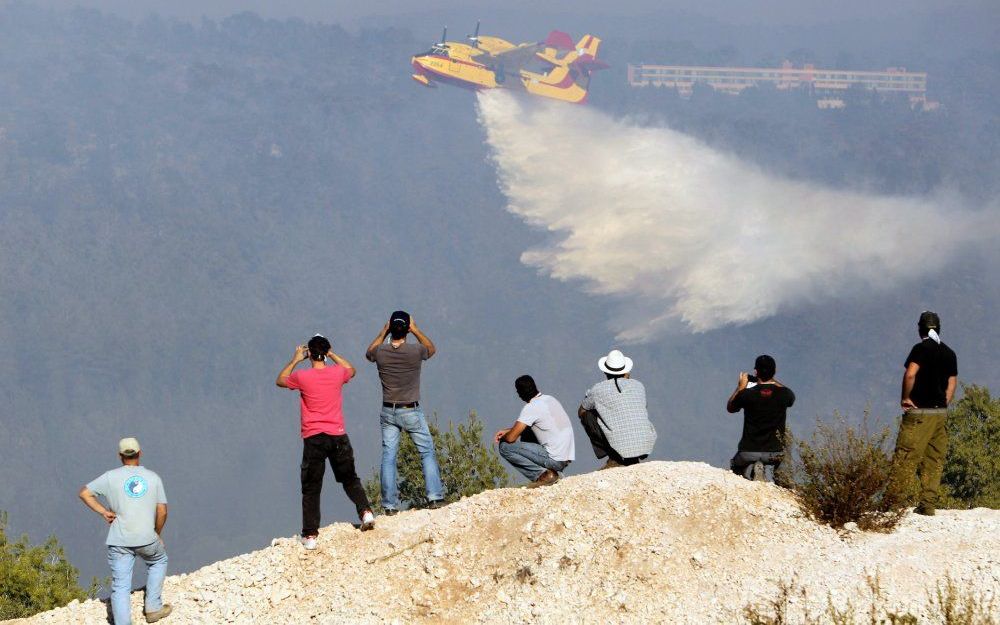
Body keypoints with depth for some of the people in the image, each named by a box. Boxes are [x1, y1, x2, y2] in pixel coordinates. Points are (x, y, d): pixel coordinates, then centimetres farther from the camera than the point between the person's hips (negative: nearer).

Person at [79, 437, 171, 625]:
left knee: (121, 586, 1)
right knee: (158, 560, 31)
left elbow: (84, 493, -1)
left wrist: (104, 512, 4)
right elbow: (162, 511, 4)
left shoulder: (111, 477, 1)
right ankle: (153, 607, 28)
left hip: (119, 541, -1)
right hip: (147, 539, 1)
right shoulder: (153, 478, 4)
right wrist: (157, 534, 20)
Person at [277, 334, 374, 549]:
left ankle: (310, 535, -2)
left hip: (313, 438, -2)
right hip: (338, 436, 2)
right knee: (350, 479, 19)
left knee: (311, 489, 2)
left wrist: (295, 360, 20)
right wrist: (332, 355, 25)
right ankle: (365, 512, 0)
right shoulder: (338, 373, -1)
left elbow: (280, 380, 13)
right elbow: (351, 370, 25)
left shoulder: (302, 377, -8)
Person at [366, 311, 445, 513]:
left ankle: (390, 505, 2)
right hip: (411, 412, -2)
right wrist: (416, 331, 13)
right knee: (427, 452, 10)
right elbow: (432, 350, 12)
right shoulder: (415, 351, -13)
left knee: (388, 457, 4)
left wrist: (383, 333, 18)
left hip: (389, 413, 2)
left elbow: (369, 353, 20)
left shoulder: (381, 352, -7)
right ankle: (435, 497, 3)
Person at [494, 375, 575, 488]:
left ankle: (543, 474, -8)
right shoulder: (550, 399, 12)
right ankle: (548, 472, 14)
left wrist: (502, 437, 9)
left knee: (505, 447, -5)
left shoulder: (531, 408, -15)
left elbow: (511, 438, -14)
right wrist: (506, 431, 18)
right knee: (526, 434, 27)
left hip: (555, 460, -8)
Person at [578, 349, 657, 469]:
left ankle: (614, 459, 12)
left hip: (622, 448, -4)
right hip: (646, 444, 4)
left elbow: (581, 412, 22)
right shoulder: (639, 386, 10)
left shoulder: (598, 390, 2)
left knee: (587, 416, 16)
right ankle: (634, 460, 23)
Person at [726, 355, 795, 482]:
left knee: (735, 467, 28)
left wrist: (741, 387, 19)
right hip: (775, 453, 3)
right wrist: (772, 381, 25)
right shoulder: (784, 394, -8)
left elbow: (730, 408, 10)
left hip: (749, 451, -3)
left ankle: (750, 470, -7)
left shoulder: (746, 394, -12)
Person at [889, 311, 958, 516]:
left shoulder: (921, 349, -8)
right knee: (934, 461, 7)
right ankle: (928, 504, 4)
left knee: (905, 457, -7)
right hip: (940, 413, 7)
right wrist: (942, 406, 15)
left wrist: (905, 398, -9)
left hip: (919, 412, -7)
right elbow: (952, 384, 13)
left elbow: (910, 374, -21)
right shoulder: (949, 353, 13)